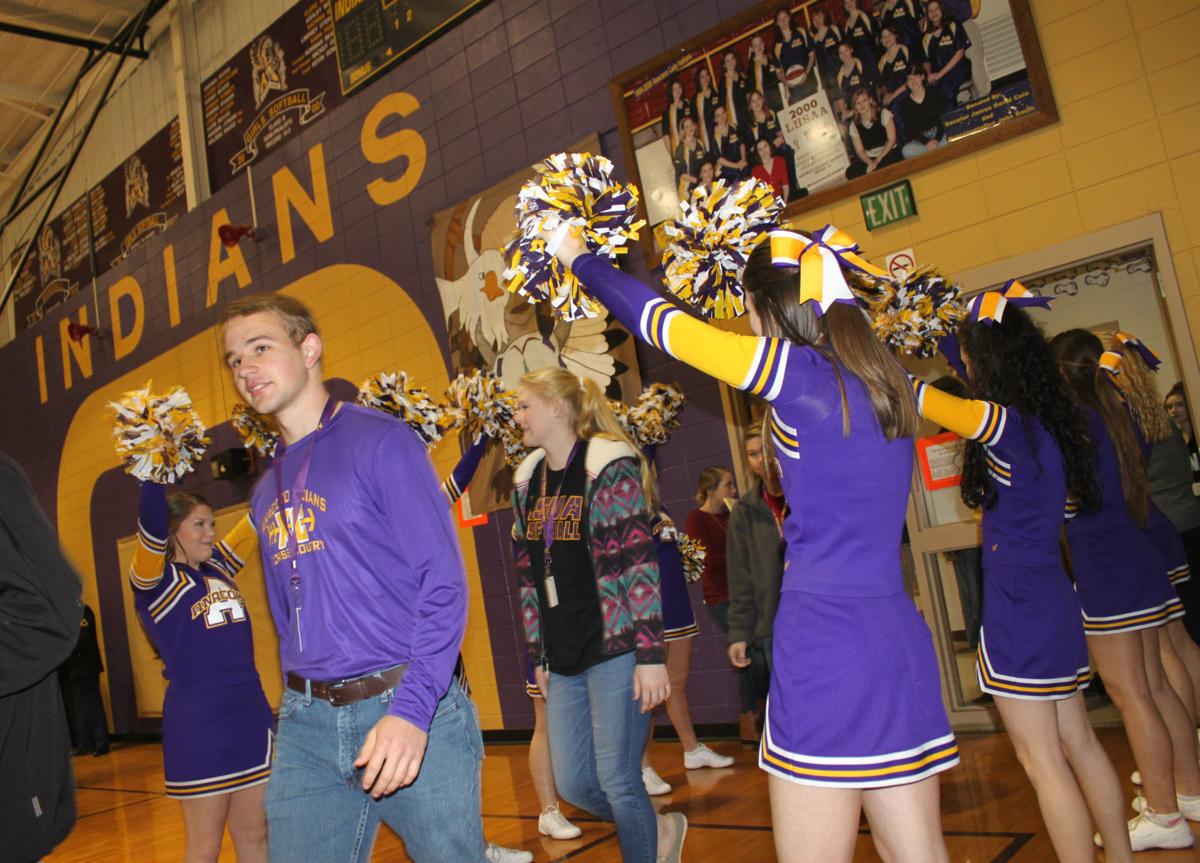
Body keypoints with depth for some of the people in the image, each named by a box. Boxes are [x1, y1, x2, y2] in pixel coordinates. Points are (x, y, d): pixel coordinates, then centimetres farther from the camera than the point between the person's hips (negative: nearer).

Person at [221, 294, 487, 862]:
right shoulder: (266, 491, 15)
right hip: (306, 725, 6)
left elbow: (443, 581, -13)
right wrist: (297, 708, 11)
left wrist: (412, 709, -22)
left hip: (413, 711, -5)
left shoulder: (380, 440, -6)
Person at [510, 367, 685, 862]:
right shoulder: (527, 482, 10)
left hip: (615, 653, -7)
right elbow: (529, 578, 14)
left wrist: (651, 655, -18)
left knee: (618, 782, -2)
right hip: (565, 662, 7)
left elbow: (639, 568, -15)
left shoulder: (609, 468, -10)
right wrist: (539, 658, 15)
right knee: (573, 783, 11)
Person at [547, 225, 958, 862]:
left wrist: (577, 259, 12)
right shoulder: (881, 377, 9)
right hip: (899, 643, 8)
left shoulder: (801, 372, -11)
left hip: (826, 645, -8)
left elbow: (658, 321, -3)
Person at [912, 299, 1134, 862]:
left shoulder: (1003, 421, -17)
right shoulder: (1047, 421, 7)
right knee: (1078, 744, 18)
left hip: (1019, 609, -9)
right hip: (1052, 599, 9)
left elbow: (916, 394, -22)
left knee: (1043, 762, 2)